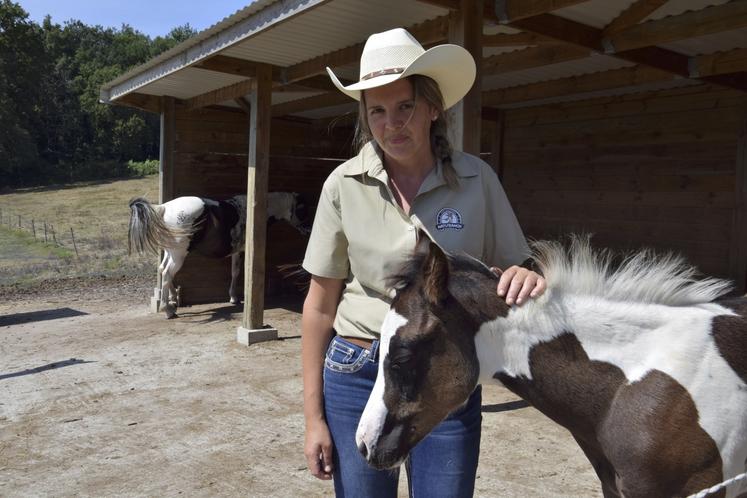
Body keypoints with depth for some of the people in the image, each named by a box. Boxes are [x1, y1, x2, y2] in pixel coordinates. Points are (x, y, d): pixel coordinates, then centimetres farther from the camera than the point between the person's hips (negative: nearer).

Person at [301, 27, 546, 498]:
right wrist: (314, 416, -1)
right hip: (357, 374, 0)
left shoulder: (476, 178, -6)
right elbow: (321, 306, -2)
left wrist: (525, 279, -22)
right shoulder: (345, 184, -7)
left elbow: (512, 269, 3)